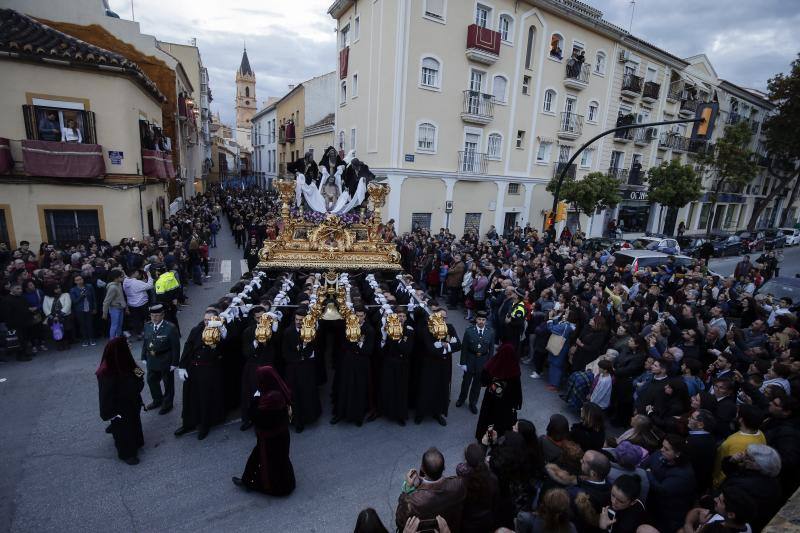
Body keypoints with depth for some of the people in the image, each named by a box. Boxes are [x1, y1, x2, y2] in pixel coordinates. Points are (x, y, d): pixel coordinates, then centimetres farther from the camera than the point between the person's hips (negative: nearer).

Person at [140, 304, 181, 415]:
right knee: (151, 381, 21)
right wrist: (144, 357, 6)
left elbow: (176, 347, -17)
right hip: (151, 360, 6)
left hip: (165, 362, -6)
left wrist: (174, 363, -16)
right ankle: (157, 400, 44)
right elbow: (145, 343, 7)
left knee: (168, 383, 12)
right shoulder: (147, 326, -3)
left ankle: (167, 404, 33)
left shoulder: (171, 328, -21)